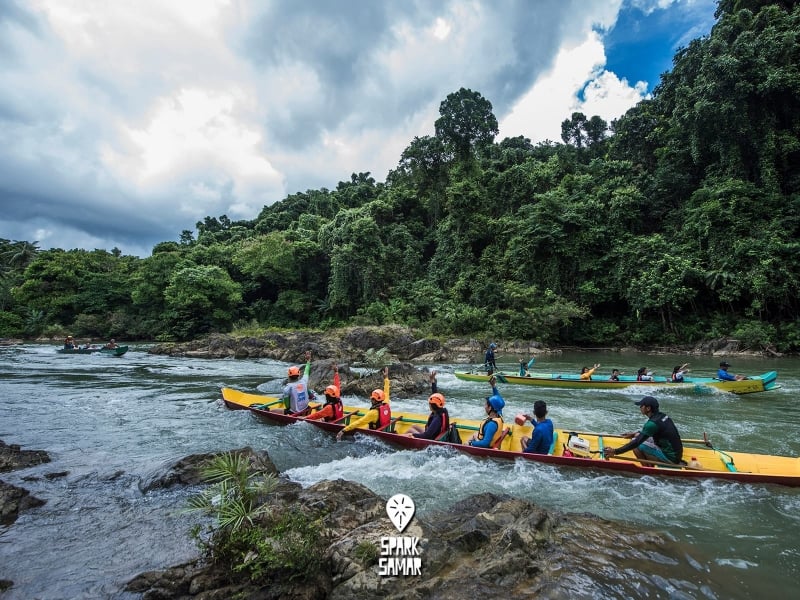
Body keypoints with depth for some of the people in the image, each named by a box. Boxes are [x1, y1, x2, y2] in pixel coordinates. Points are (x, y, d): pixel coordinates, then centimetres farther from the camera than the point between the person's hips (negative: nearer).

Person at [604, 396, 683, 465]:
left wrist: (615, 451, -21)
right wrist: (633, 434, 21)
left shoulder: (653, 423, -22)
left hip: (670, 459, -9)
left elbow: (636, 442, -24)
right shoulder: (662, 416, 4)